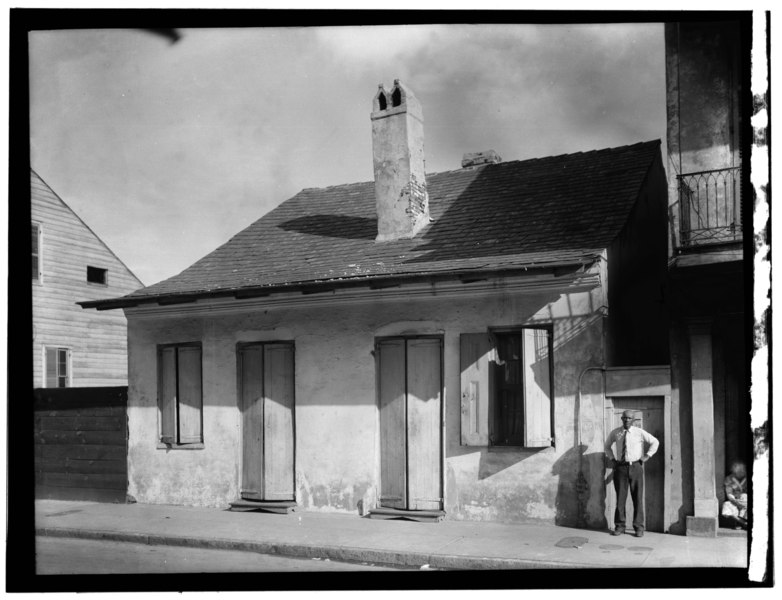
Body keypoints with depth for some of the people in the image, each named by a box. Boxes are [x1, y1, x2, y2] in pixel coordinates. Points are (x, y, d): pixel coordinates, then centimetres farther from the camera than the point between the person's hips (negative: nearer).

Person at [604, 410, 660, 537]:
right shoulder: (615, 433, 5)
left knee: (638, 498, 0)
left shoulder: (639, 433, -1)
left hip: (635, 467, -1)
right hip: (620, 467, 1)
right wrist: (611, 459, 11)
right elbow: (607, 446, 23)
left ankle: (639, 528, 7)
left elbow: (655, 442, 9)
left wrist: (647, 456, 2)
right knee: (620, 497, 1)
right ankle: (619, 526, 9)